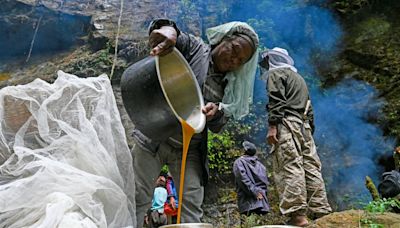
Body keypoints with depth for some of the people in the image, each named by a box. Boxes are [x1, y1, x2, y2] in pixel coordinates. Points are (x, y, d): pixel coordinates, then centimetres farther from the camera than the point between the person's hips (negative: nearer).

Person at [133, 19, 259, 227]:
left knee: (192, 204, -2)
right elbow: (158, 32, -14)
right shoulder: (193, 48, -3)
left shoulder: (229, 85, 8)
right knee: (139, 197, 0)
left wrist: (216, 112, -18)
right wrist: (168, 29, -39)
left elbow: (217, 127, 6)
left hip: (189, 149, 4)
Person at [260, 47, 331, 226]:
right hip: (304, 126, 8)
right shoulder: (299, 77, 31)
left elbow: (276, 100, -10)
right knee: (311, 168, 3)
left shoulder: (275, 73, 7)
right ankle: (322, 213, 1)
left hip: (287, 125, -8)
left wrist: (272, 126, -17)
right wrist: (310, 132, 24)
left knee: (290, 168, -14)